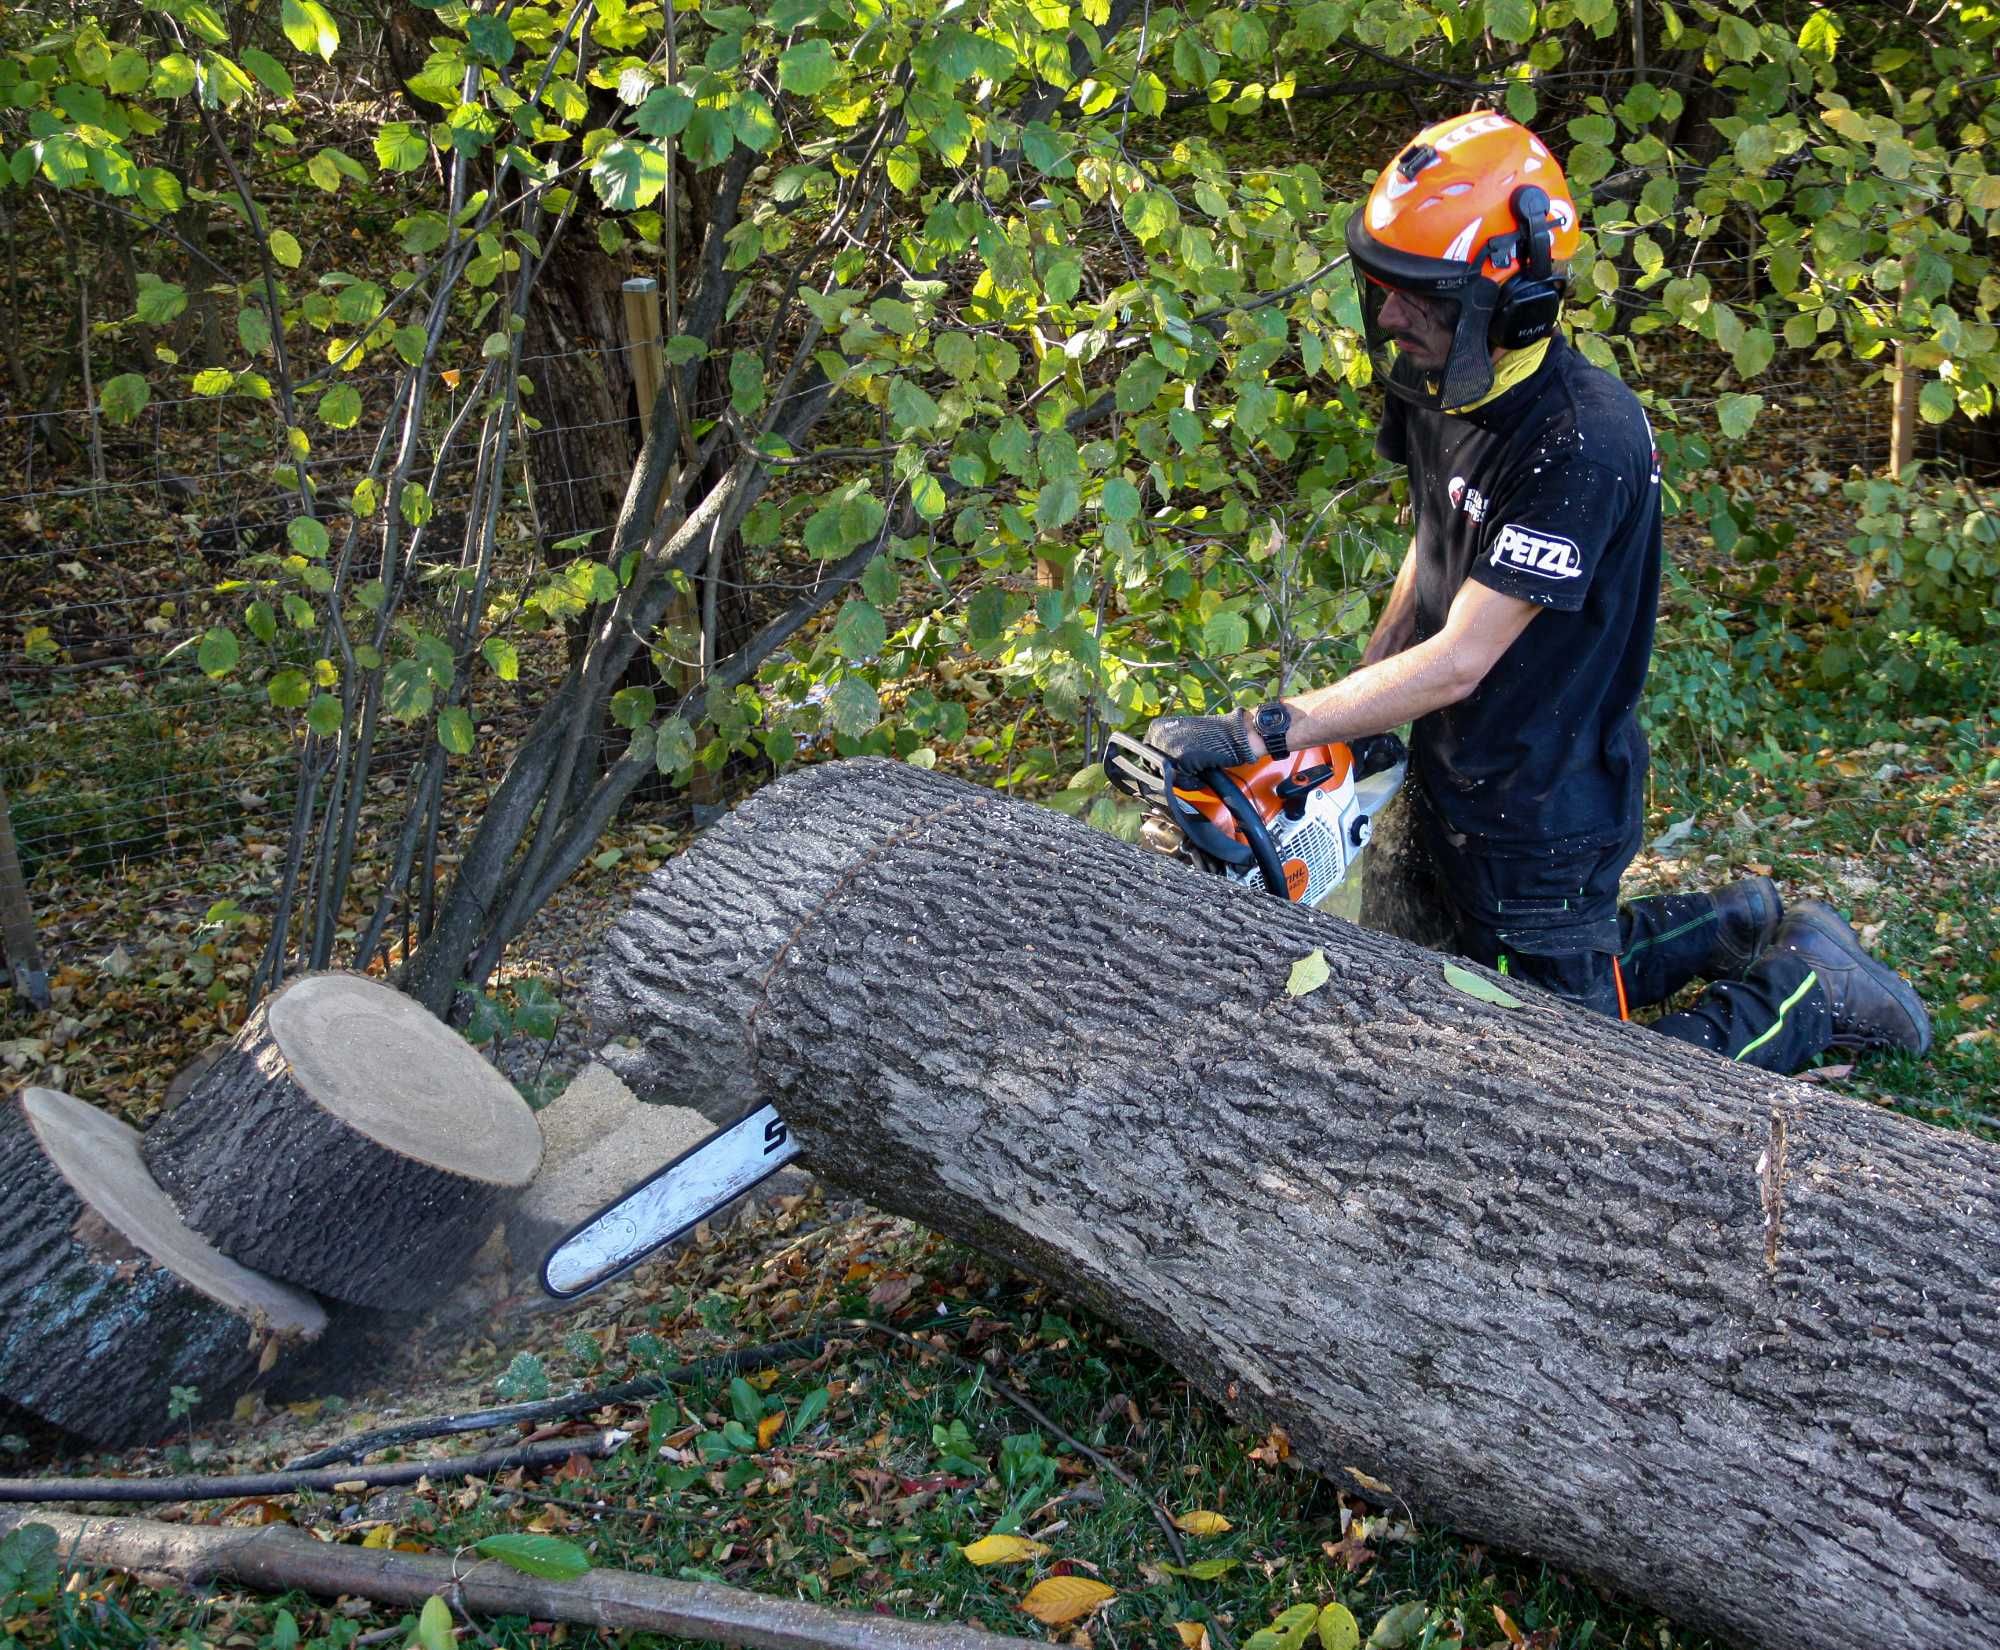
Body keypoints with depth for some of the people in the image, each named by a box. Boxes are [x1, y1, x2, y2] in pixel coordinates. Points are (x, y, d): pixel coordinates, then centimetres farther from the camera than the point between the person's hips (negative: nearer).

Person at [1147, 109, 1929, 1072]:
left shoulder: (1583, 443, -30)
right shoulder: (1438, 389, -4)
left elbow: (1459, 663, -30)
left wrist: (1262, 732, -31)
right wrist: (1350, 716, 5)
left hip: (1544, 820, -8)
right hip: (1454, 782, 9)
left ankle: (1812, 990, 20)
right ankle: (1734, 927, 38)